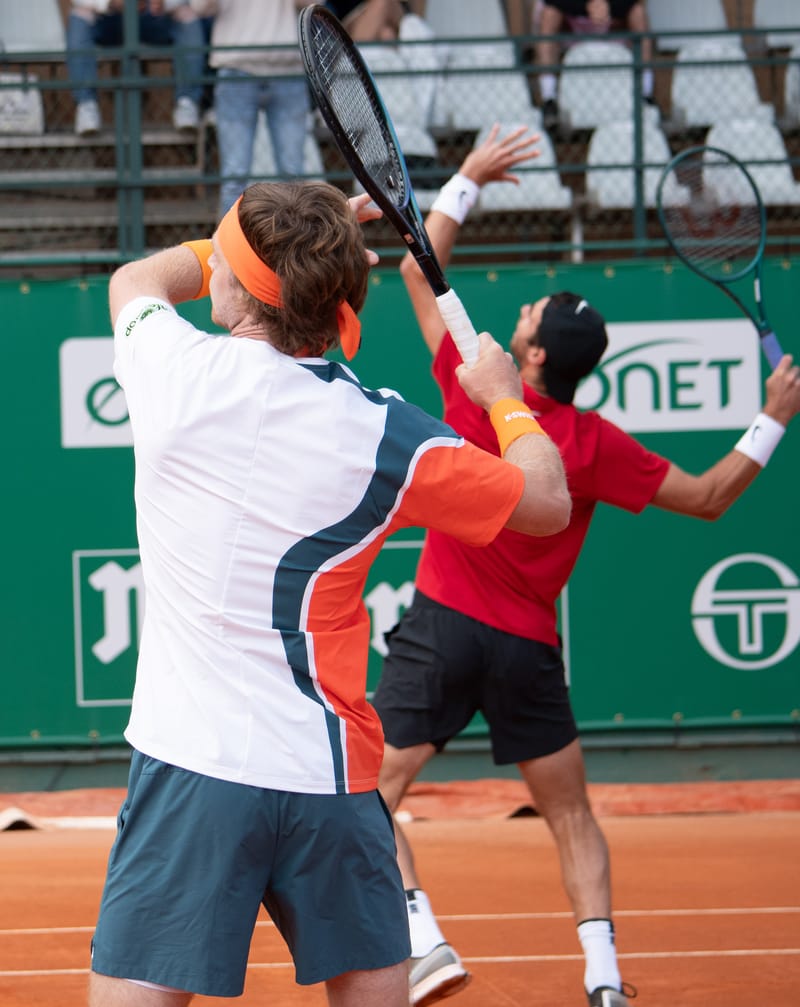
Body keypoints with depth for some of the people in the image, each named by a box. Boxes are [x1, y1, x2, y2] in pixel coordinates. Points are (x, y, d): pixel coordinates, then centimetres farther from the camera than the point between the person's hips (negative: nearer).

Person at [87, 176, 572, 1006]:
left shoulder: (170, 364, -5)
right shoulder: (388, 437, -5)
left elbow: (136, 279, 21)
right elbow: (546, 502, 10)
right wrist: (505, 396, 26)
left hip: (186, 764, -1)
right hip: (329, 775, 1)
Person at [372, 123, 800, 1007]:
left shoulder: (478, 393, -7)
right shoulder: (596, 446, -4)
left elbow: (419, 269, 4)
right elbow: (708, 497, 4)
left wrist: (468, 179, 13)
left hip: (442, 627, -2)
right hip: (529, 645, 3)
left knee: (373, 798, 2)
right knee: (570, 816, 15)